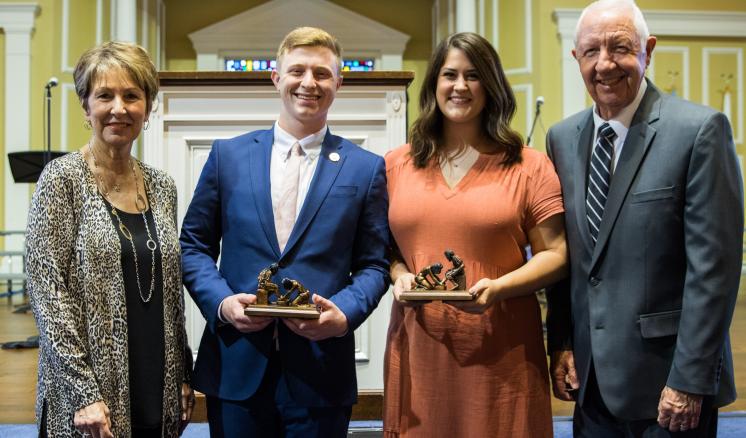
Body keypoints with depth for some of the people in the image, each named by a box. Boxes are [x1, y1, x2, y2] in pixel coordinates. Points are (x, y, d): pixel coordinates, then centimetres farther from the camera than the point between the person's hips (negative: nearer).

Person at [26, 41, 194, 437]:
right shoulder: (63, 179, -8)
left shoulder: (161, 186, 8)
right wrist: (84, 392, -16)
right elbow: (47, 291, -12)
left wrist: (184, 376, 9)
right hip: (88, 399, -5)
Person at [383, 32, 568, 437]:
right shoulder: (396, 165, 9)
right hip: (418, 348, 2)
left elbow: (555, 255, -1)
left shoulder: (529, 167, 1)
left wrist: (498, 288, -16)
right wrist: (399, 275, -6)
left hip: (500, 351, -2)